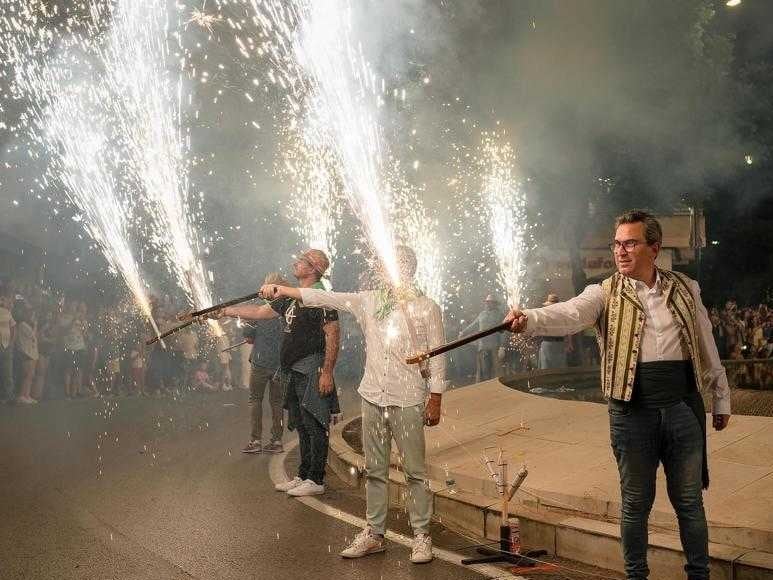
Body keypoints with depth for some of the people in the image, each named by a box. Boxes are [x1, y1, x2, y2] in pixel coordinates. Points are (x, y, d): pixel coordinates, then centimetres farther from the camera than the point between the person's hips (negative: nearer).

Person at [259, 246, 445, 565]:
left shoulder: (427, 309, -4)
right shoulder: (369, 301, 6)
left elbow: (437, 358, -4)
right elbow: (326, 297, 3)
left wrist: (435, 400, -7)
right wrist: (283, 290, -4)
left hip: (408, 402, -4)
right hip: (373, 398, 4)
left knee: (415, 472, 3)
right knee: (374, 470, 12)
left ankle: (422, 535, 14)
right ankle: (374, 533, 22)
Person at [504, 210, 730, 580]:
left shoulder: (685, 289, 6)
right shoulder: (605, 294, -2)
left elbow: (706, 347, 13)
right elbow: (568, 314, -22)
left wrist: (721, 398, 16)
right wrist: (529, 319, -41)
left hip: (683, 409, 2)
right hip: (632, 413, -1)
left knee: (689, 501, 12)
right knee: (636, 503, 11)